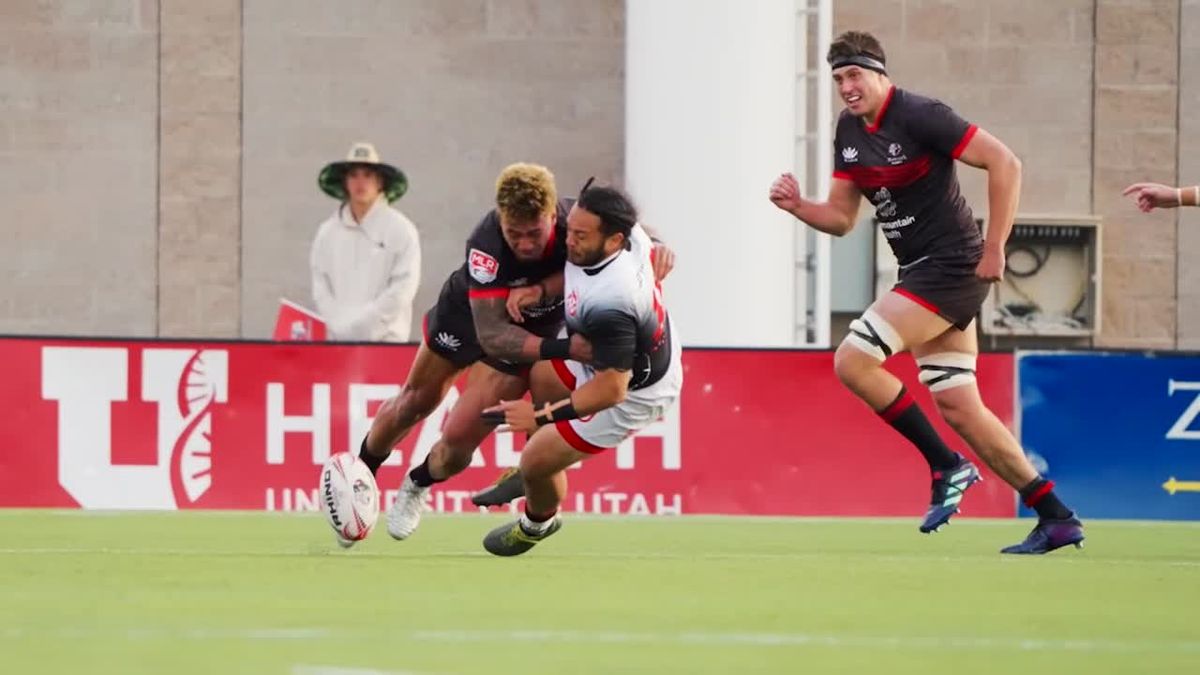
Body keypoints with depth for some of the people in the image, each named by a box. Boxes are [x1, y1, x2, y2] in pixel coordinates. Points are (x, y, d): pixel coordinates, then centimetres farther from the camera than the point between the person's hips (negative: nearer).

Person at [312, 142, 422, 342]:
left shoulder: (401, 230, 0)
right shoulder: (328, 232, 11)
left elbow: (403, 288, -5)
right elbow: (320, 284, 9)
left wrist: (360, 324, -9)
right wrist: (338, 325, -6)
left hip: (385, 336, -3)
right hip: (337, 339, 3)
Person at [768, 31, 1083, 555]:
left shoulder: (919, 116, -15)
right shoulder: (849, 130, 10)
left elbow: (1005, 163, -17)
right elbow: (841, 218, 16)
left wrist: (994, 250, -17)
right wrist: (797, 207, -4)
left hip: (951, 266, -9)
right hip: (920, 272, 9)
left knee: (852, 361, -16)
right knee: (958, 408, 6)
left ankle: (947, 467, -5)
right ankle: (1056, 519, 10)